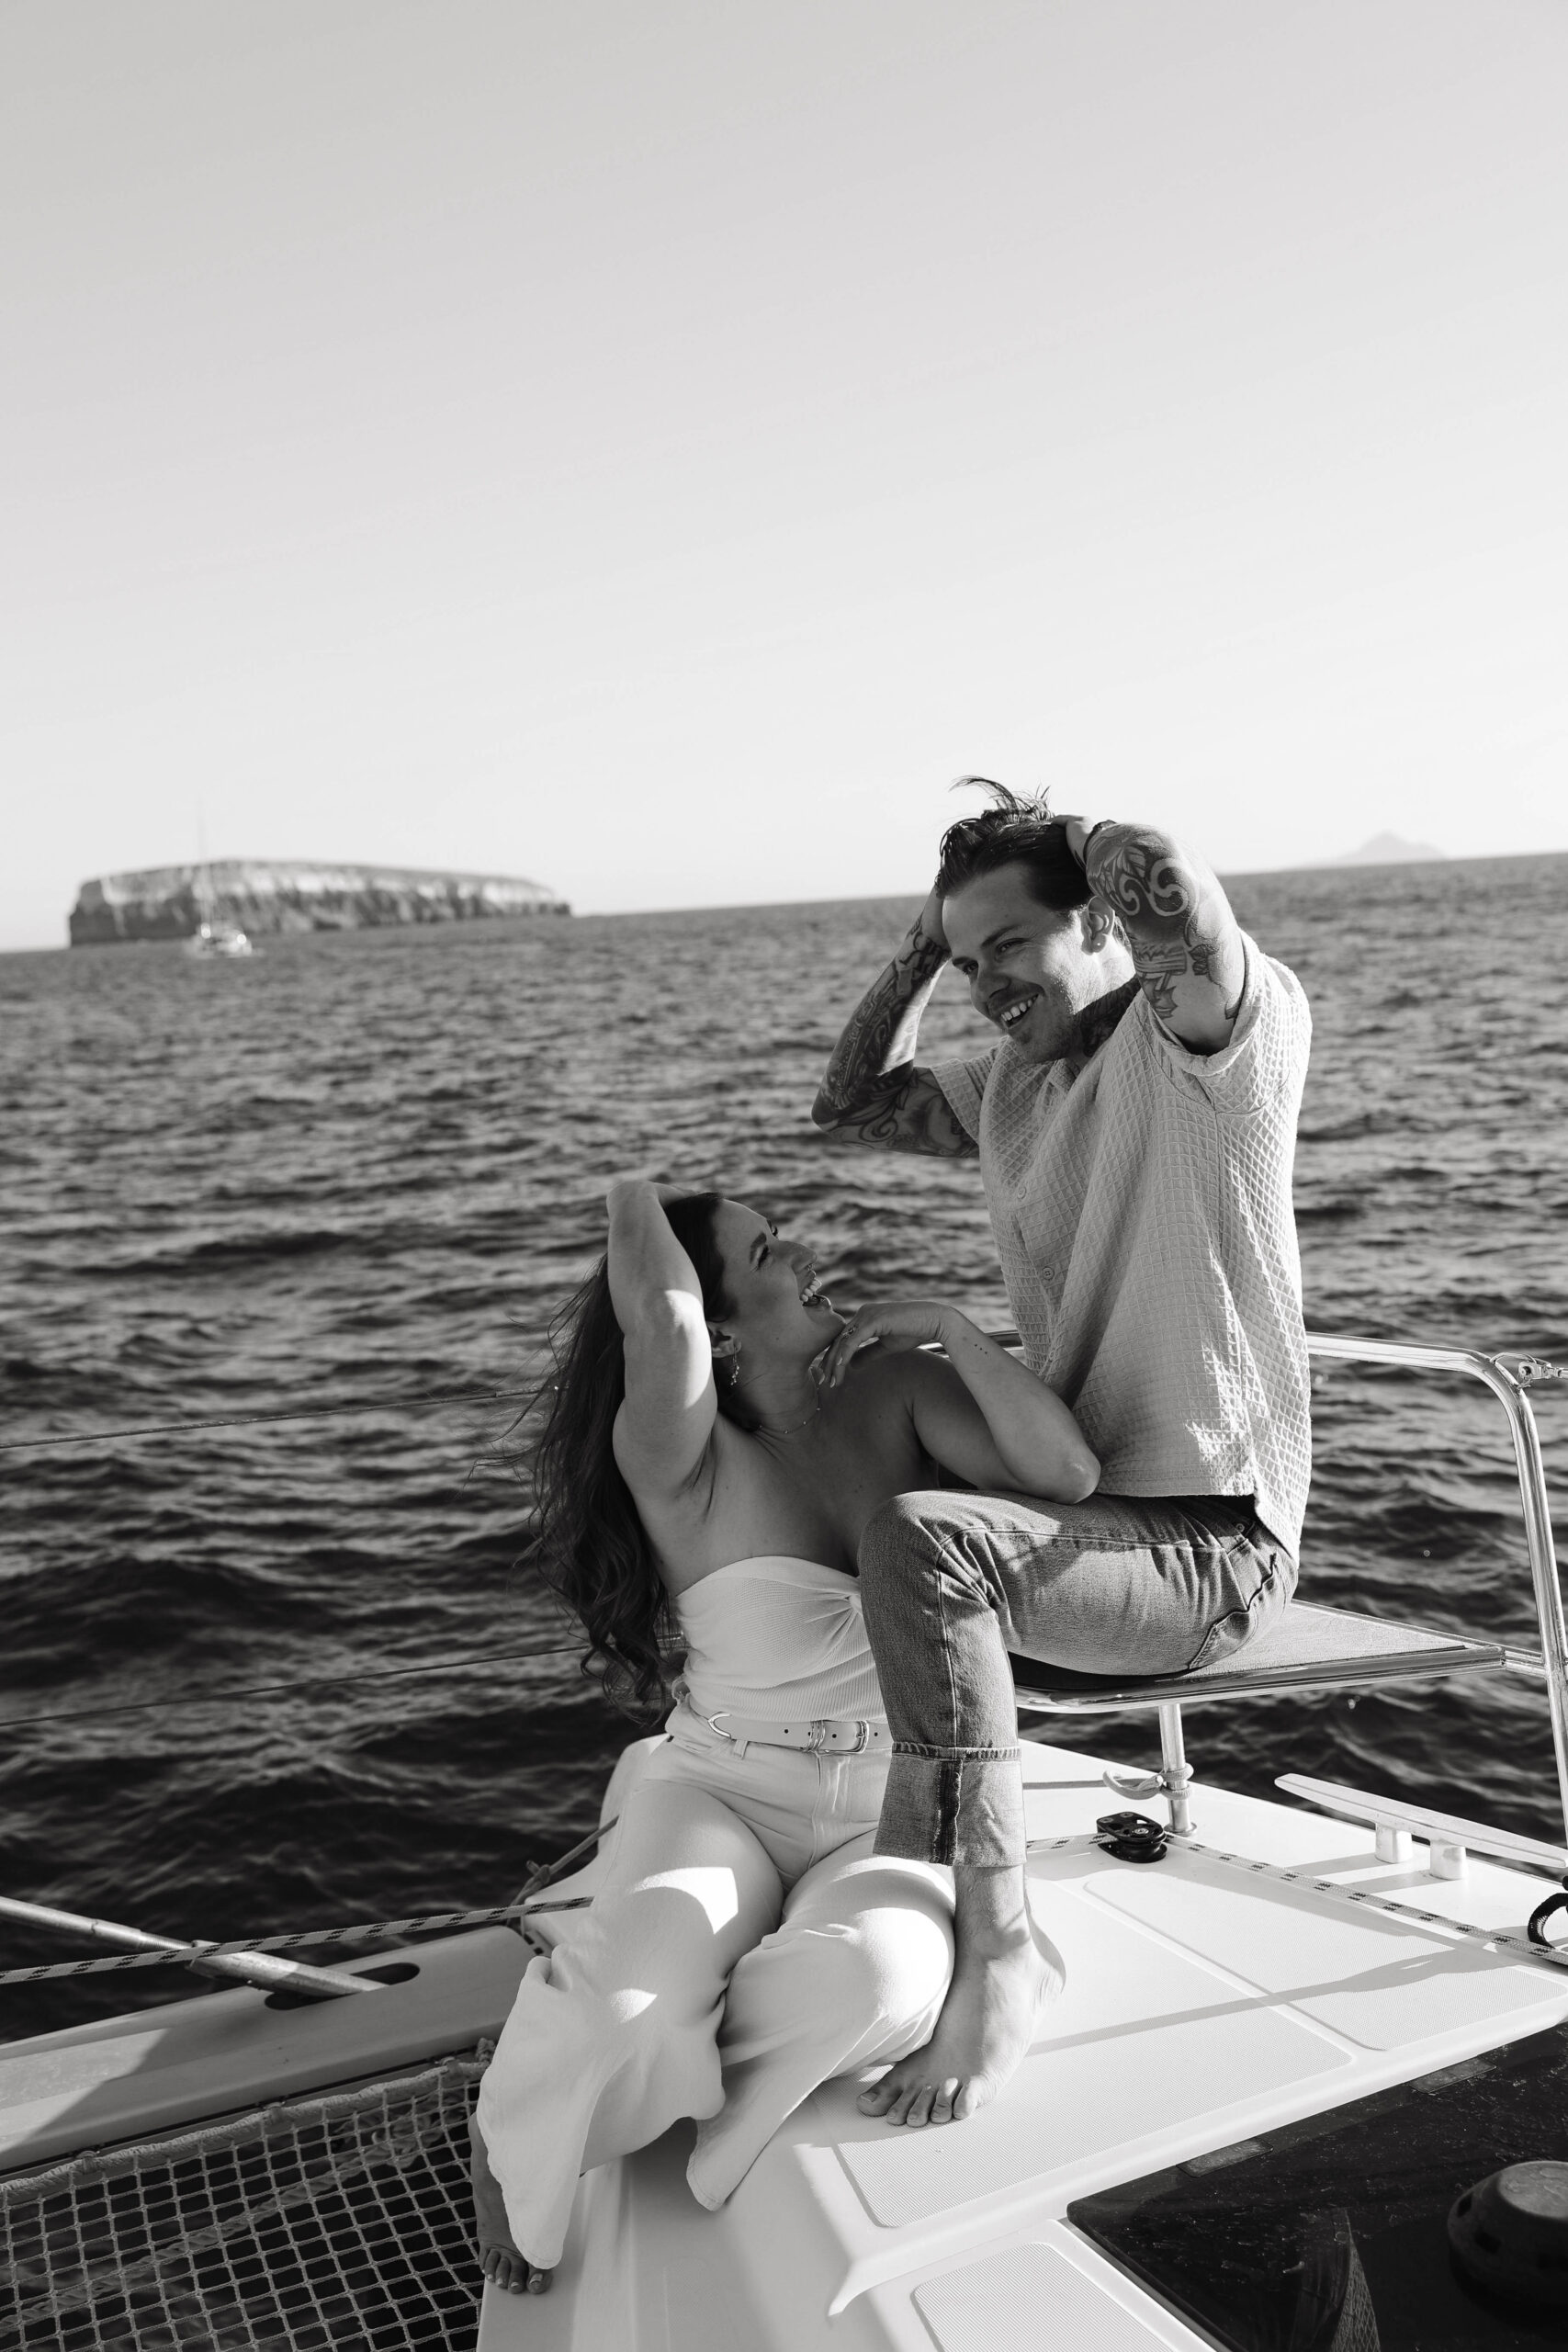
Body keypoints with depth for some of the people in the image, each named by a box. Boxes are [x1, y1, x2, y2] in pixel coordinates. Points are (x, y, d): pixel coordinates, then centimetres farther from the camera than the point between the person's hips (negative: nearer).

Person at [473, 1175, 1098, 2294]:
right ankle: (509, 2138, 4)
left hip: (894, 1813, 2)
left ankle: (645, 2072, -5)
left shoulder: (893, 1391, -3)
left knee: (872, 1979, -34)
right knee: (638, 1989, -33)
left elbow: (1070, 1475, -13)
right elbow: (657, 1315, -37)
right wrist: (633, 1187, -17)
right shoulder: (679, 1455, -15)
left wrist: (953, 1327, -16)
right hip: (724, 1795, -2)